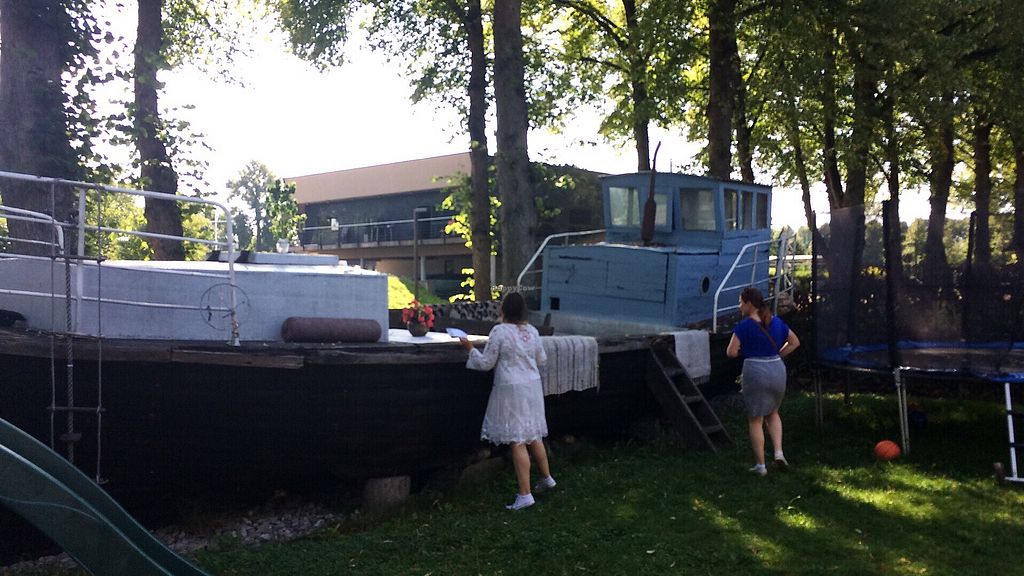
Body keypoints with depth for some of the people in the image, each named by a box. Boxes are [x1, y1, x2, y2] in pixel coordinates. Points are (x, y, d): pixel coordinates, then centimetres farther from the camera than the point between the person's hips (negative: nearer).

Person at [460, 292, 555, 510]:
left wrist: (470, 348, 7)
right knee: (533, 435, 21)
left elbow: (486, 363, -7)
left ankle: (525, 494, -3)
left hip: (511, 389, -6)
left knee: (518, 442, -4)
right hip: (532, 387, 6)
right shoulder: (532, 331, 4)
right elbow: (542, 360, 15)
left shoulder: (499, 331, -13)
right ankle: (546, 478, 34)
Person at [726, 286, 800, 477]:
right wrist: (777, 356, 13)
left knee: (755, 420, 7)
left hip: (755, 370, -5)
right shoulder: (776, 321, 6)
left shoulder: (745, 325, -12)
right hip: (777, 369, 5)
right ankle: (778, 452, 10)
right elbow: (795, 342, 15)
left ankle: (760, 465, 11)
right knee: (772, 413, 26)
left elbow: (731, 352, -14)